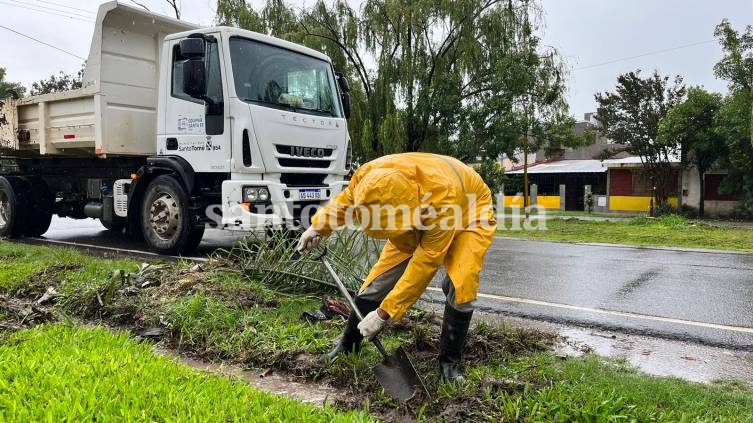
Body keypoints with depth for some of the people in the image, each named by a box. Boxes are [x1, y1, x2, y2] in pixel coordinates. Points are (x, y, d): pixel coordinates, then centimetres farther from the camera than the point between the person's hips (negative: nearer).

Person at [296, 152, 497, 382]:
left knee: (461, 286, -26)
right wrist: (318, 227, -15)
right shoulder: (369, 176, -31)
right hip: (417, 220, 5)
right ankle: (347, 347, 16)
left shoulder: (442, 196, -46)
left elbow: (425, 264, -39)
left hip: (468, 215, -4)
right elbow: (345, 200, -3)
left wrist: (383, 313, -36)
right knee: (379, 279, -4)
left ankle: (449, 363, -5)